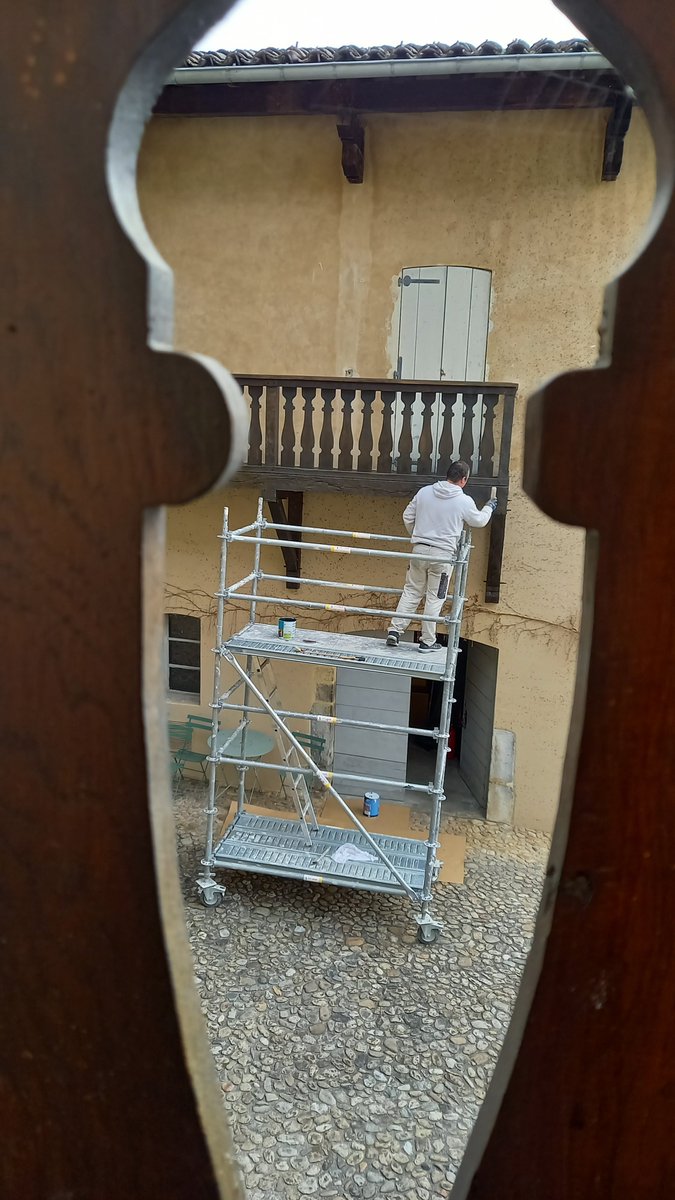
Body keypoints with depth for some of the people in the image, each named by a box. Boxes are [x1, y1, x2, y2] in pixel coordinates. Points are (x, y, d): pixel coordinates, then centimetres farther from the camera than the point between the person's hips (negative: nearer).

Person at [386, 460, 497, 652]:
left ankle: (395, 630, 8)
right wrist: (489, 507, 32)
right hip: (443, 554, -3)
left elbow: (407, 517, 10)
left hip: (419, 549, 3)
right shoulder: (464, 501, -6)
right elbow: (479, 521, 11)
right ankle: (428, 641, 13)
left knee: (411, 591, 14)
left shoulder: (424, 492, 3)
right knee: (435, 598, 6)